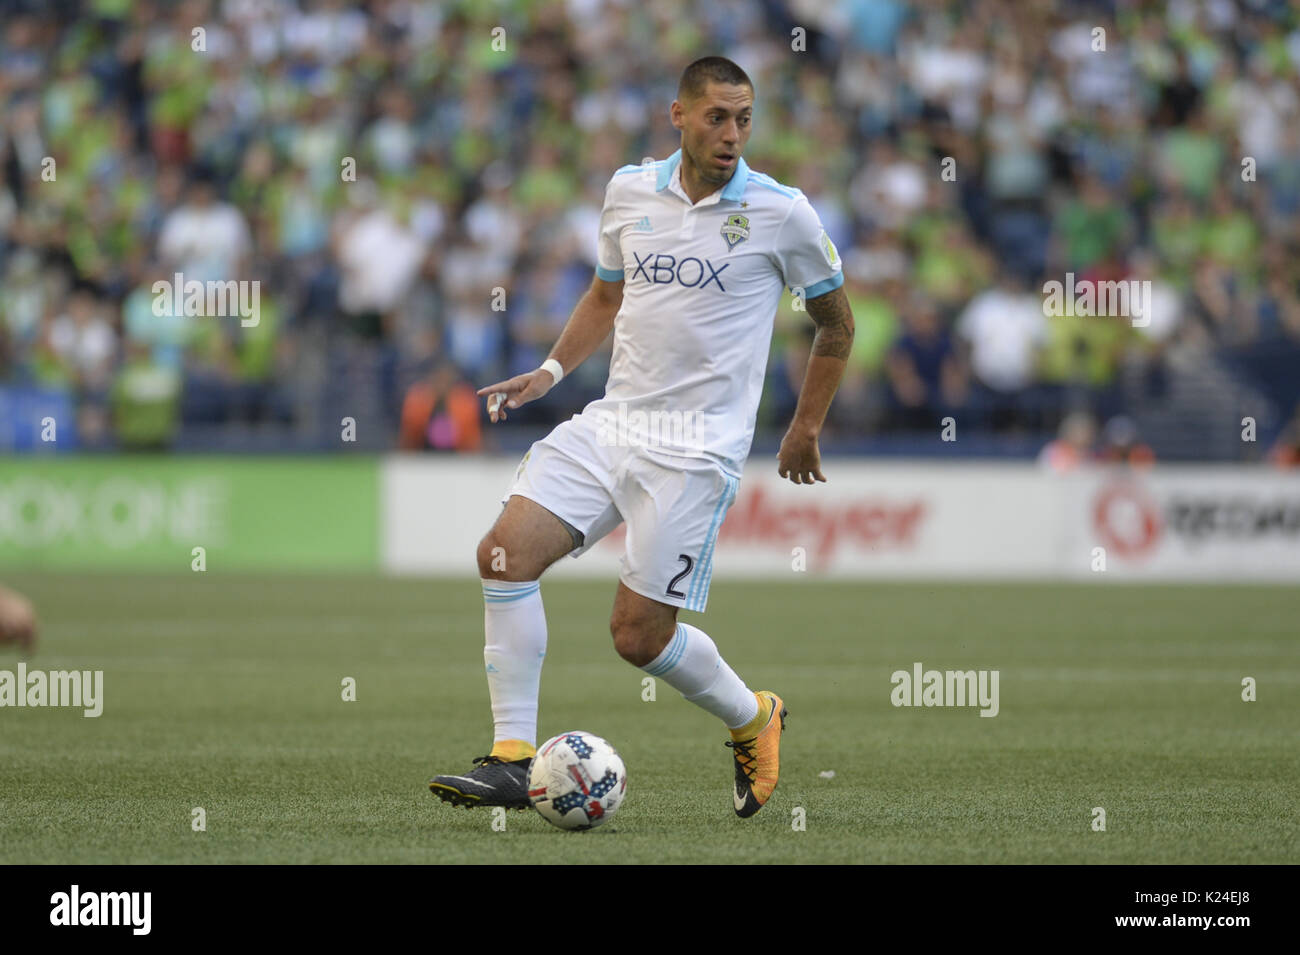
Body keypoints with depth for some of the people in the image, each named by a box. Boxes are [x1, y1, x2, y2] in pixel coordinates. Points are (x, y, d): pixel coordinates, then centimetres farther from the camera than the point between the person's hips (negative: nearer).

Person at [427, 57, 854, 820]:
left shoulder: (780, 212, -5)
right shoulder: (630, 191, 7)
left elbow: (837, 325, 8)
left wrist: (806, 432, 11)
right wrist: (551, 372, 12)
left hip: (698, 448, -5)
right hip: (612, 422, 5)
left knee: (639, 634, -8)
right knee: (504, 552, -14)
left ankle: (752, 720, 21)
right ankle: (513, 760, -9)